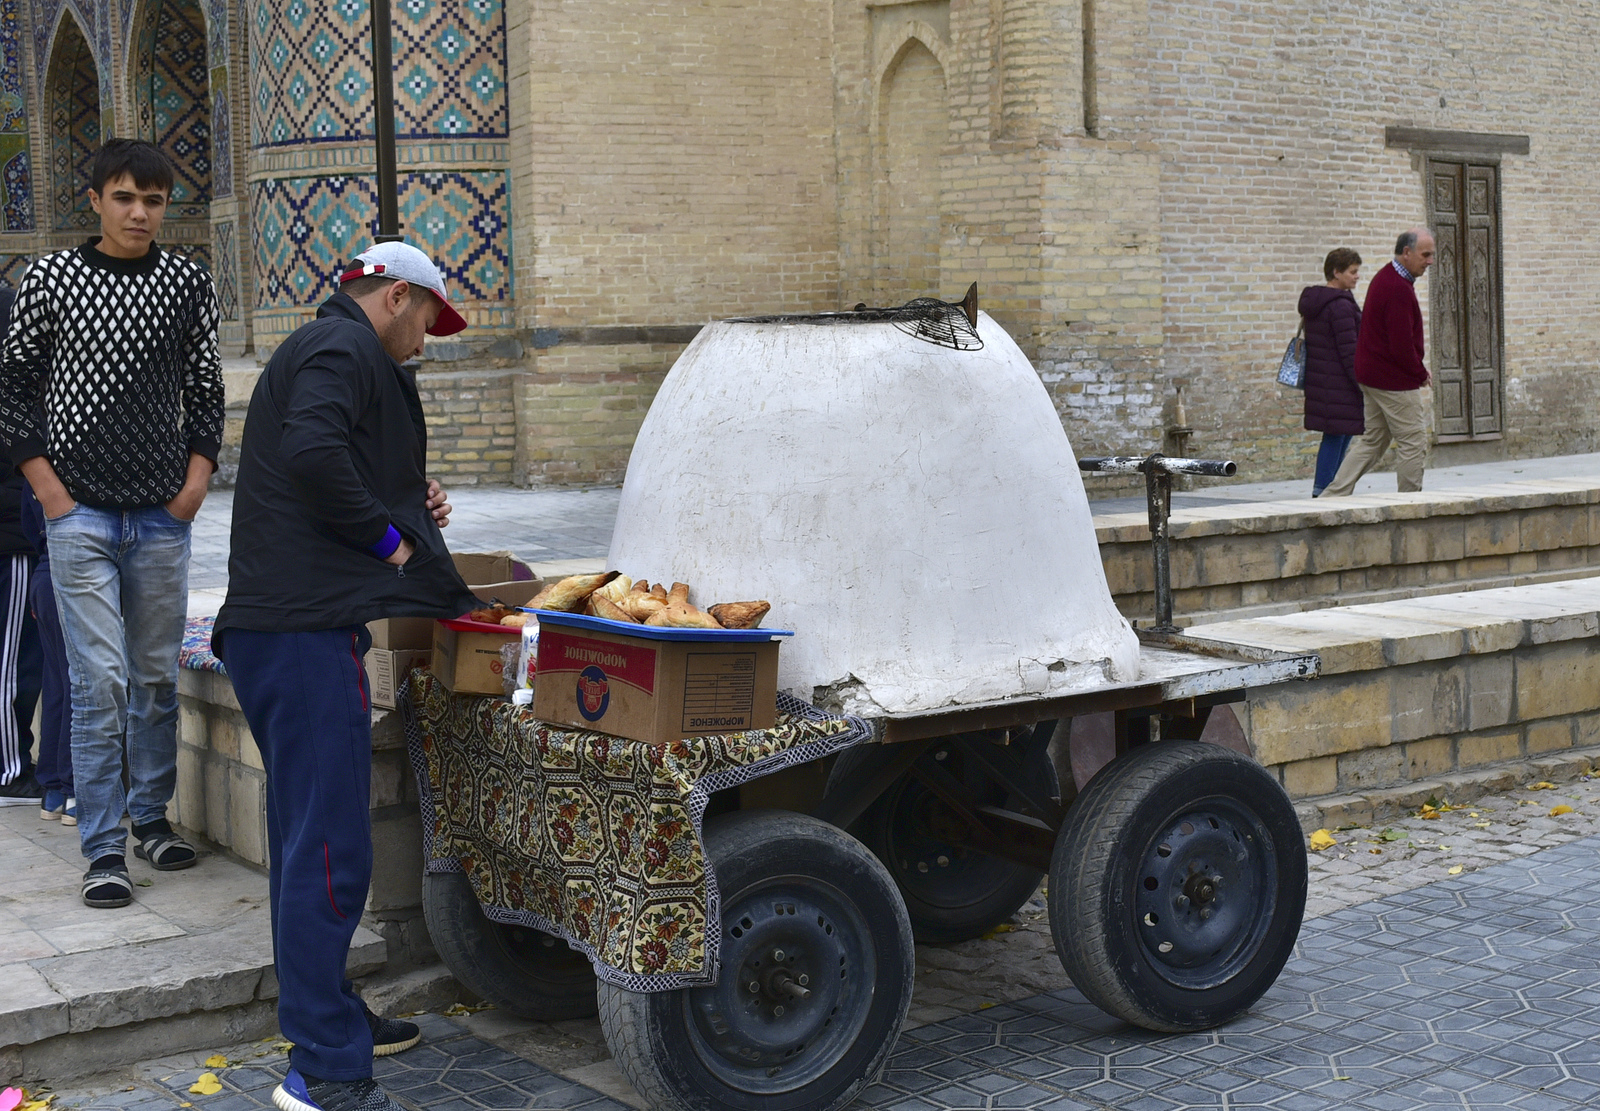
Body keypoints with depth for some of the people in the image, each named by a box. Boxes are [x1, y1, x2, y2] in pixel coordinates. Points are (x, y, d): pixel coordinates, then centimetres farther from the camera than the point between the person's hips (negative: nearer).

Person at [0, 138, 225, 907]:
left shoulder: (187, 283, 6)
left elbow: (205, 389, 12)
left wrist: (197, 478, 1)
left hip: (163, 516, 3)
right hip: (80, 514, -3)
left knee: (157, 675, 10)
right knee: (100, 680, -6)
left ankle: (151, 815, 26)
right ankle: (103, 850, 1)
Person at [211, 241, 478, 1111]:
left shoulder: (319, 349, 27)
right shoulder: (346, 349, -6)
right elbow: (314, 452, -25)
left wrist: (407, 510, 17)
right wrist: (385, 535, -13)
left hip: (267, 628, 11)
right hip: (305, 629, -11)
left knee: (307, 836, 18)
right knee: (329, 849, -12)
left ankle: (326, 1015, 30)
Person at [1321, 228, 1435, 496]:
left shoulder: (1384, 278, 13)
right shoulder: (1399, 290, -21)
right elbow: (1402, 346, -23)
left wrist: (1417, 370, 14)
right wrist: (1421, 374, -8)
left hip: (1372, 374, 10)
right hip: (1395, 380, -10)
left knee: (1372, 439, 15)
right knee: (1413, 443, 0)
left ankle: (1332, 495, 10)